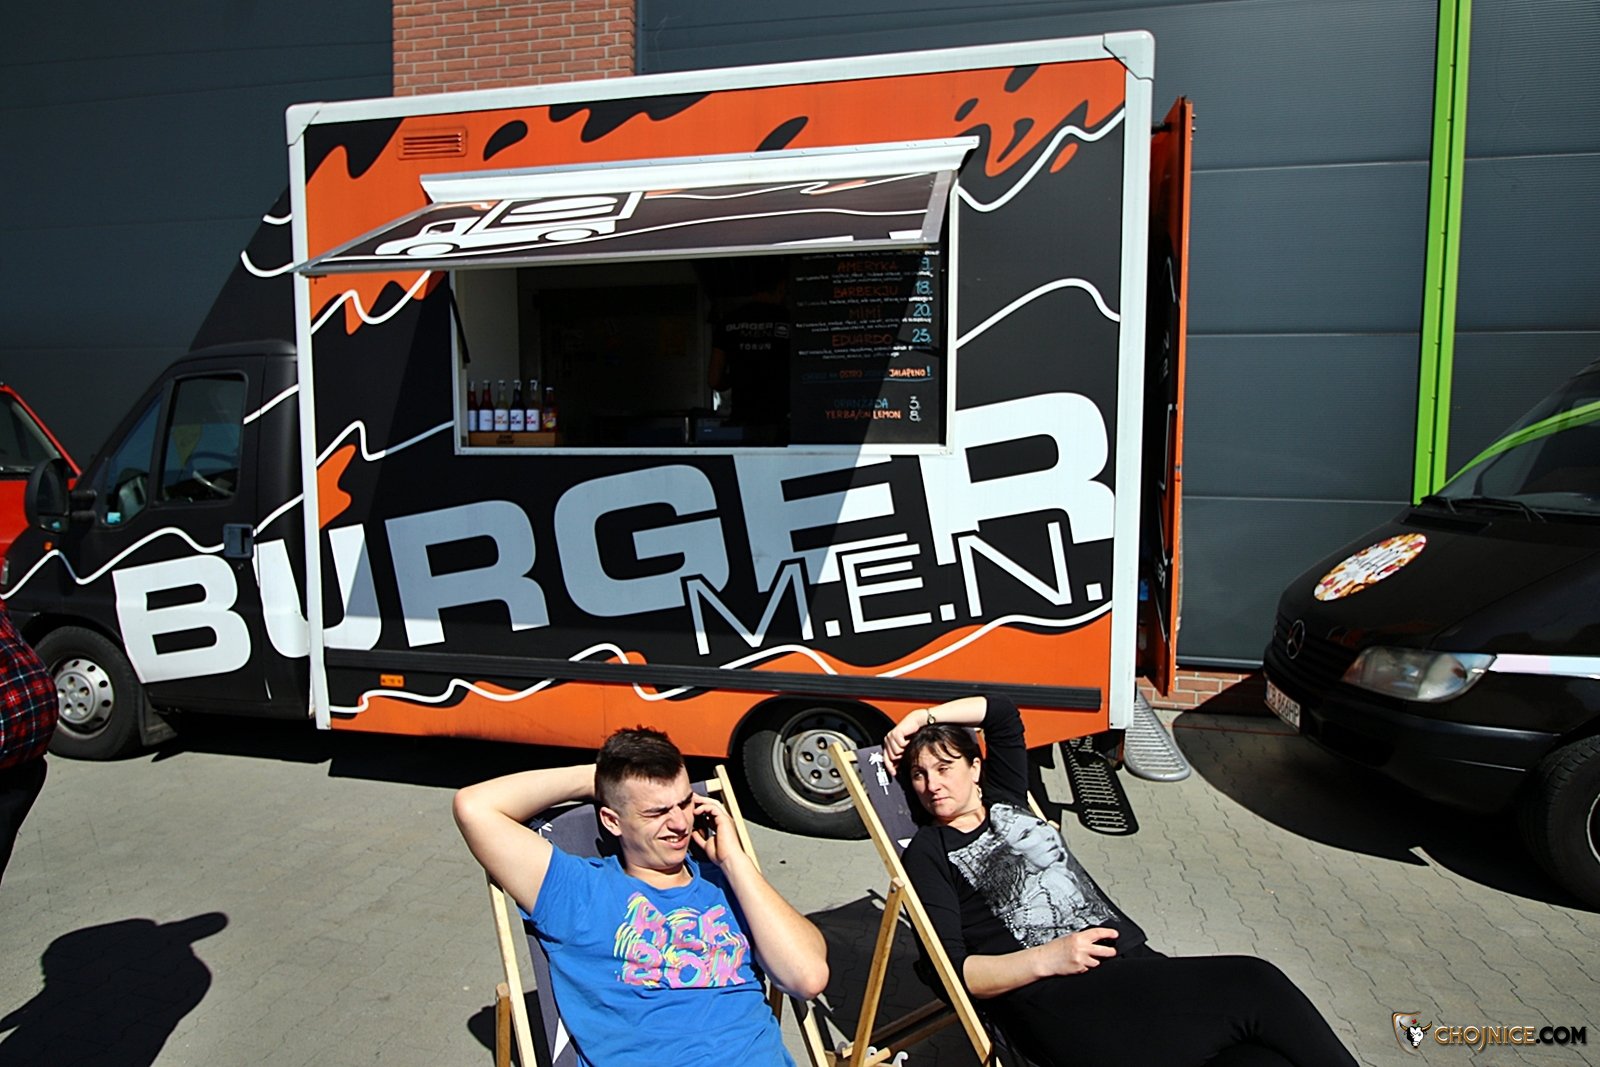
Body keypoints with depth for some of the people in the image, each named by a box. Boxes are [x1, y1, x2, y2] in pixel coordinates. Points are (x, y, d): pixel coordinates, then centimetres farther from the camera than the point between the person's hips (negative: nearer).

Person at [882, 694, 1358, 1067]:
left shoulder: (1006, 802, 22)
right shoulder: (927, 853, 6)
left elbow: (1002, 712, 31)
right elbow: (953, 970, -4)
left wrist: (922, 717, 22)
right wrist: (1047, 959, -16)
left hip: (1133, 961, 6)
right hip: (1055, 1001, -6)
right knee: (1254, 986, -22)